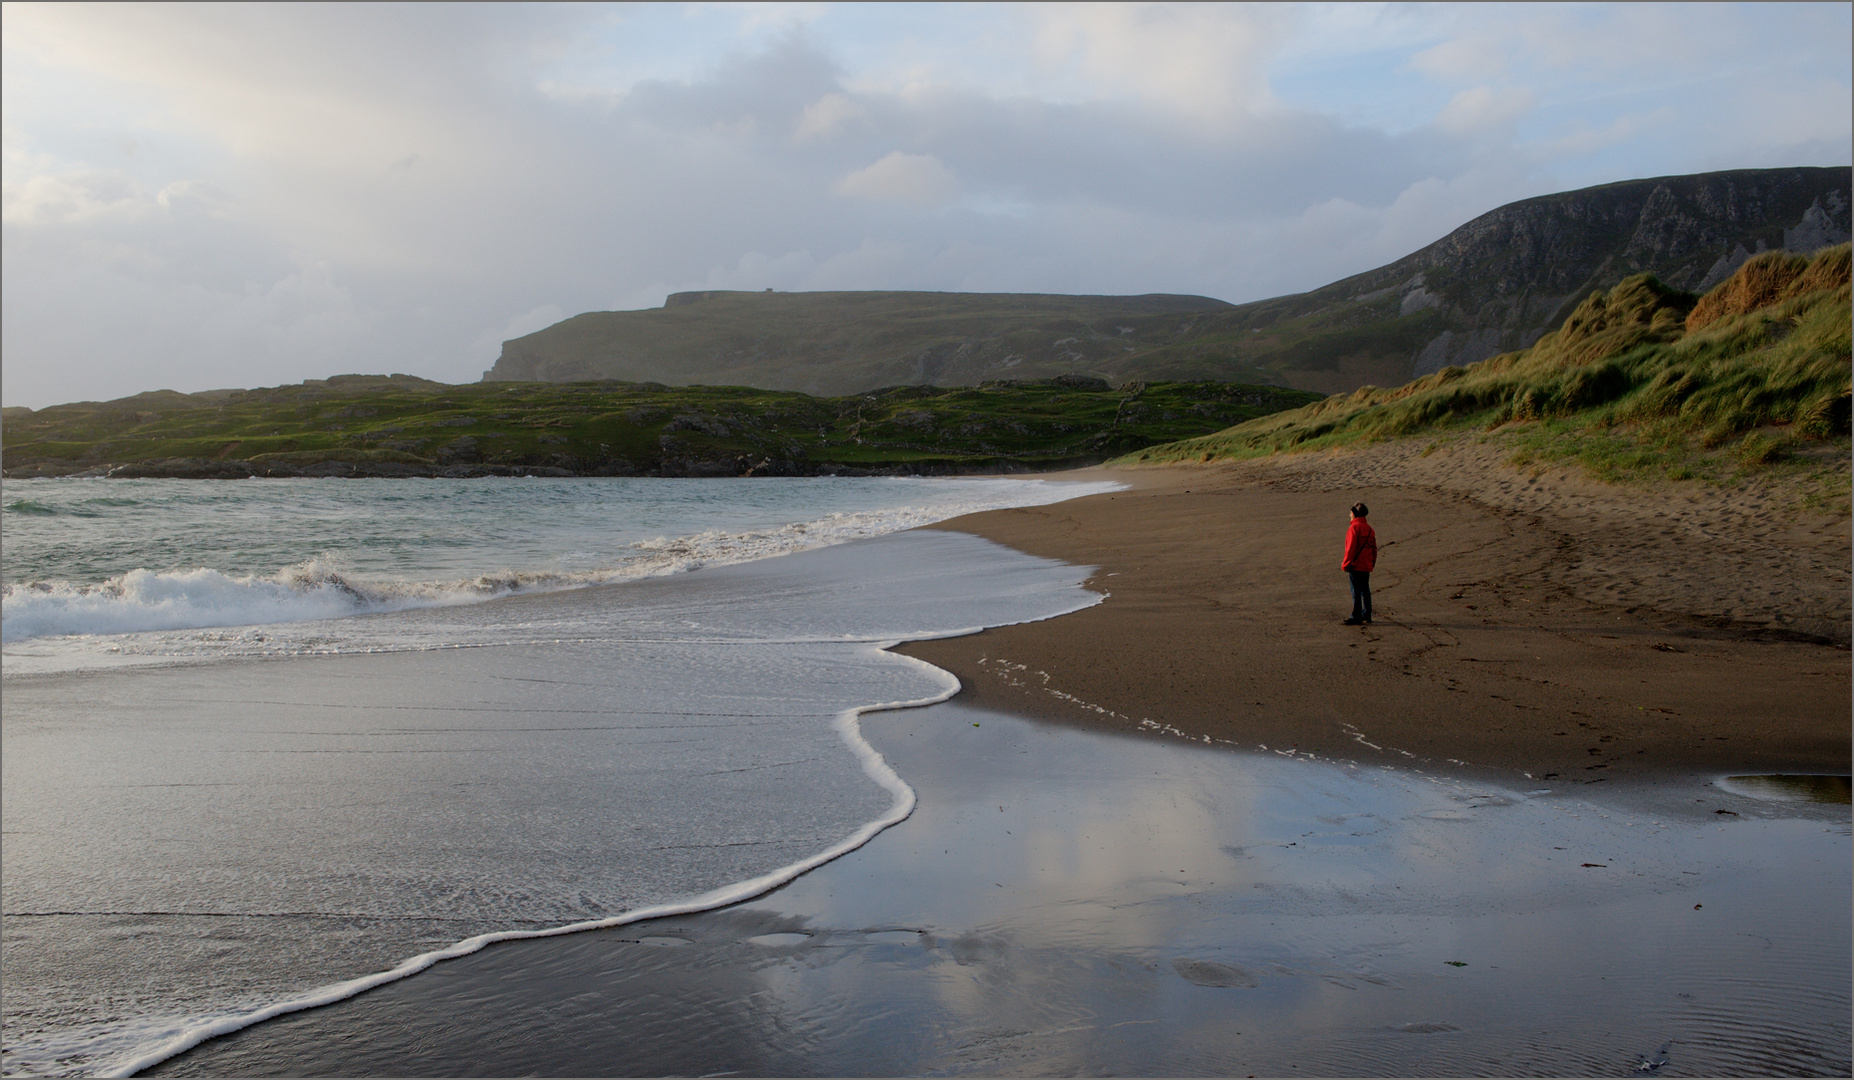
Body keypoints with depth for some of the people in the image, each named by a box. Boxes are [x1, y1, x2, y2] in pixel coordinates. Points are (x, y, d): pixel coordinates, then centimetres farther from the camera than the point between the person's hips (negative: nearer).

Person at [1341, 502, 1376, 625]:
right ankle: (1367, 615, 21)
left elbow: (1351, 548, -17)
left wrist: (1345, 564, -11)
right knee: (1365, 591, 15)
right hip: (1366, 566, 8)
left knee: (1356, 592, -6)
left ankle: (1356, 617, -7)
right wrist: (1372, 564, 24)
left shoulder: (1354, 528, -13)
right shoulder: (1369, 528, 12)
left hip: (1355, 565, -8)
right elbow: (1374, 549, 16)